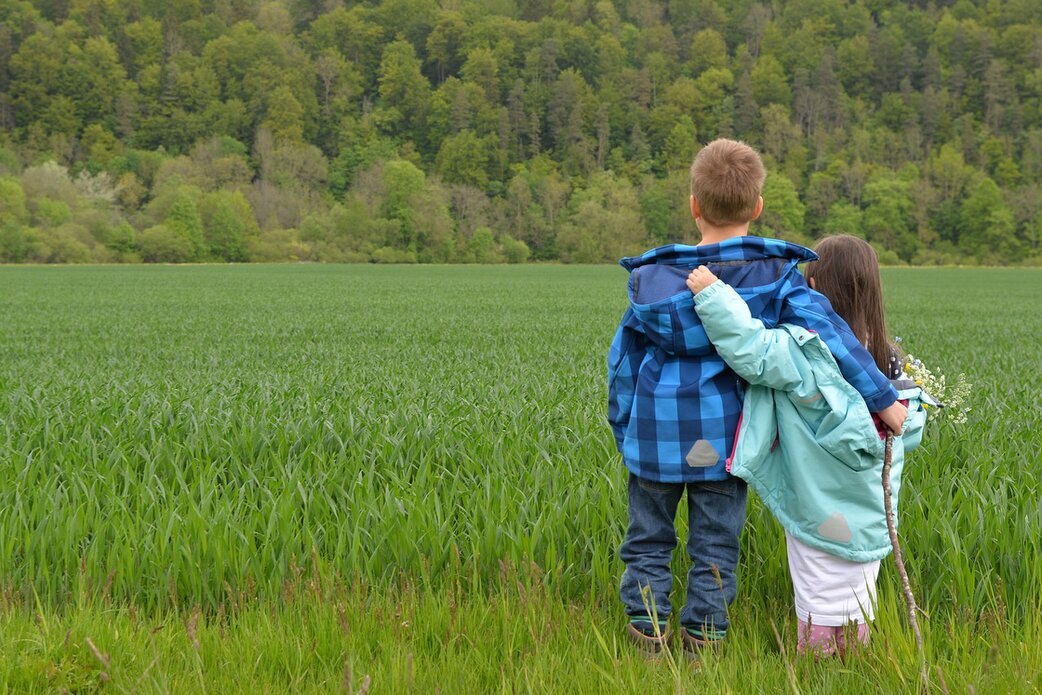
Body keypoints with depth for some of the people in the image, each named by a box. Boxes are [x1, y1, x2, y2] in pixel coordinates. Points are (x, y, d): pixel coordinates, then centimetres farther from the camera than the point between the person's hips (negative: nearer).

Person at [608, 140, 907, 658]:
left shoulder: (653, 279, -7)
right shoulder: (776, 276, -10)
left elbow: (623, 358, 1)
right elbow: (829, 334, -16)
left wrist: (624, 430, 15)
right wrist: (883, 398, -11)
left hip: (658, 438, 0)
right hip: (725, 437, 0)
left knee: (648, 540, 15)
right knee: (716, 544, 13)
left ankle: (648, 634, 18)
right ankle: (703, 638, 18)